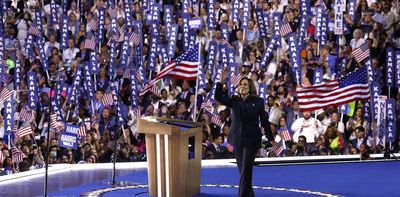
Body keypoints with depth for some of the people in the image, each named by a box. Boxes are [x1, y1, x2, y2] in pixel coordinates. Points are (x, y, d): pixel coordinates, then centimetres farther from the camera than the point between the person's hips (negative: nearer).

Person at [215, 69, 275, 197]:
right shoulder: (234, 101, 6)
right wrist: (221, 83, -22)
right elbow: (218, 97, -9)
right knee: (242, 170, 10)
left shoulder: (258, 102, -1)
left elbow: (264, 120, 3)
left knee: (246, 170, -8)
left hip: (252, 139, -4)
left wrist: (270, 138, 5)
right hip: (237, 139, 4)